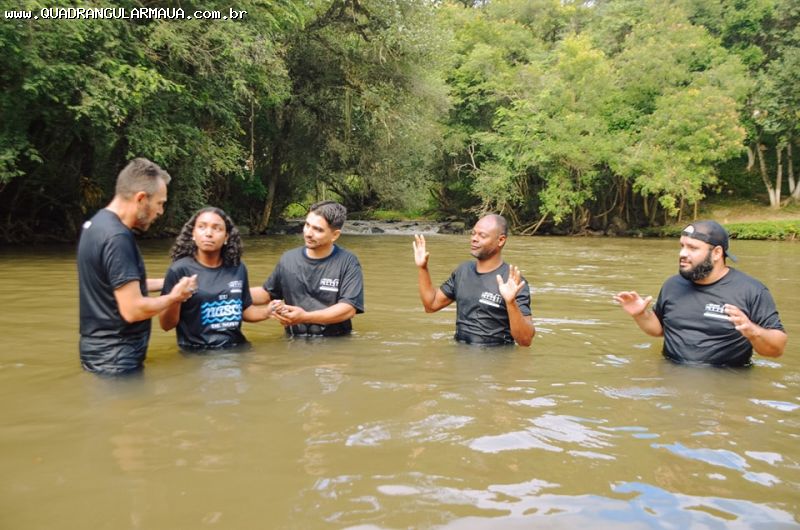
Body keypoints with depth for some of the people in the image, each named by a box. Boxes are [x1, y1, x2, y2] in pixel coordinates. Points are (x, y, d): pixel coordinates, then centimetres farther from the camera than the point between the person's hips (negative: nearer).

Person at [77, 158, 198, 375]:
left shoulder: (97, 223, 7)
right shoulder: (117, 238, -24)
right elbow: (132, 310, -26)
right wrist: (173, 297, -10)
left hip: (102, 349, 10)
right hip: (115, 359, -10)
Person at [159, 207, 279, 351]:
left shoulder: (238, 268, 5)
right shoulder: (180, 269, -6)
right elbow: (166, 324, -5)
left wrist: (265, 312, -2)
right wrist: (176, 299, -22)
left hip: (236, 348, 3)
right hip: (197, 353, -3)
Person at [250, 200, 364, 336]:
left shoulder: (348, 263, -6)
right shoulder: (288, 259, 8)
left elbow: (349, 309, -14)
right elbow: (267, 293, 20)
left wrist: (305, 317, -20)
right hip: (295, 342, 3)